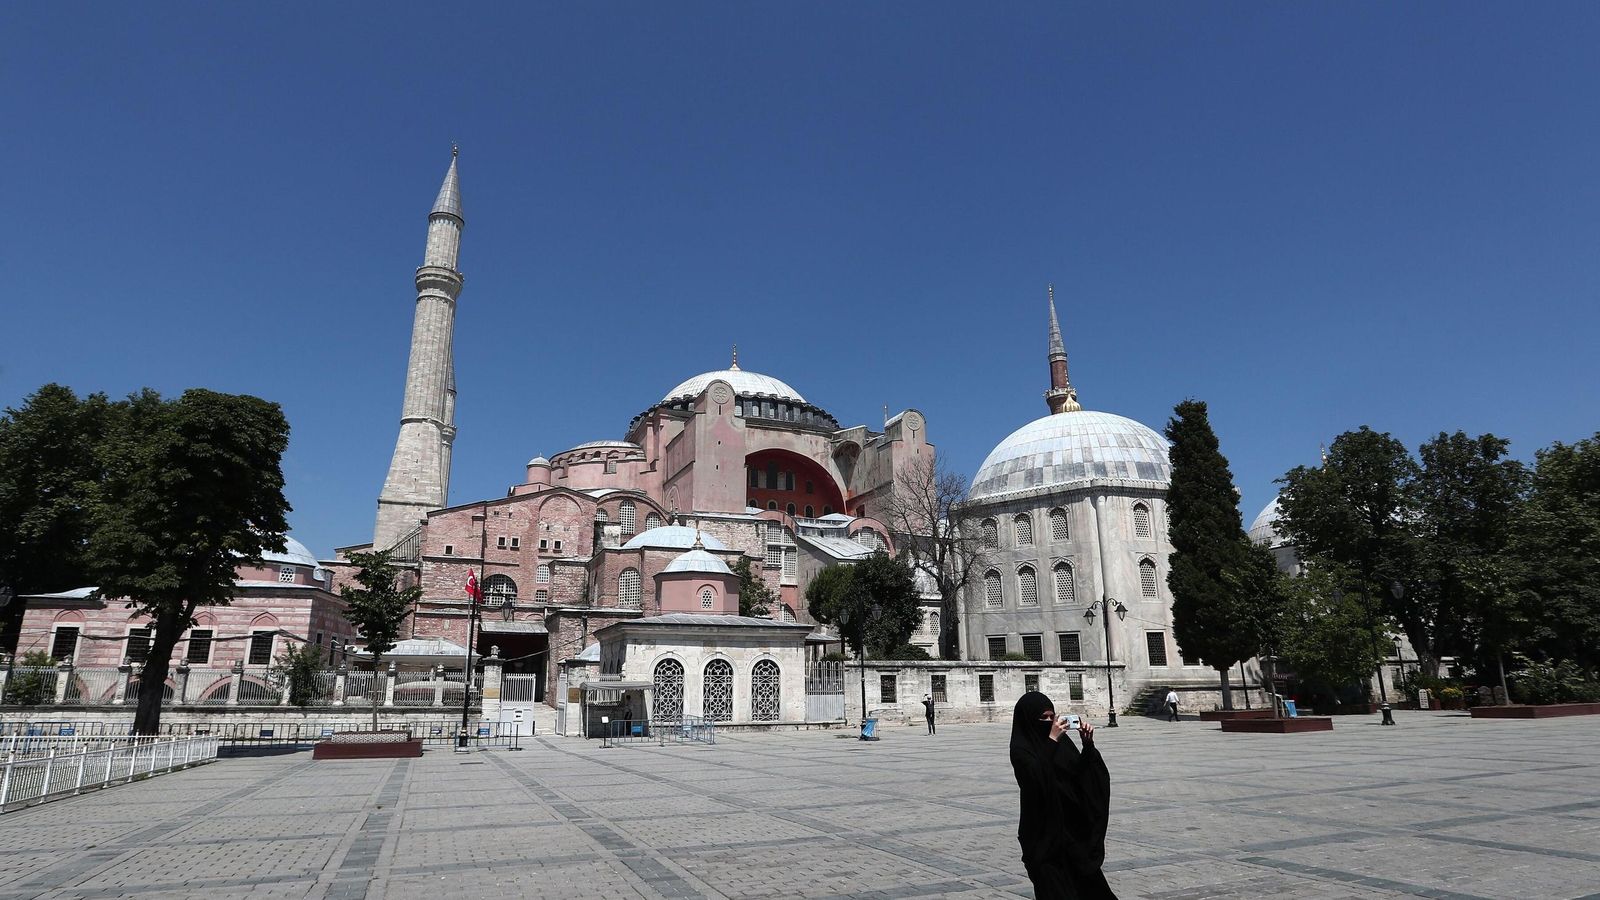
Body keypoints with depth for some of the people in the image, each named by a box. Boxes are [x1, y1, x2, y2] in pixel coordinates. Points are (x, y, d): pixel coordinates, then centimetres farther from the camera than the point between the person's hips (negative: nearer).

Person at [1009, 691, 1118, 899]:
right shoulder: (1020, 749, -13)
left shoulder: (1060, 738, 4)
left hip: (1071, 824, 6)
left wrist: (1088, 744, -11)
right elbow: (1037, 775, -29)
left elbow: (1080, 773, 4)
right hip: (1043, 831, -6)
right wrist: (1051, 742, -28)